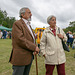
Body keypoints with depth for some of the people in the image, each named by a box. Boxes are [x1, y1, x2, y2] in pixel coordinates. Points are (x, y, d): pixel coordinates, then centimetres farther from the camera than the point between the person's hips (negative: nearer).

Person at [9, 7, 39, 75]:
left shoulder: (28, 25, 17)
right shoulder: (17, 24, -11)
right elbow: (20, 40, -23)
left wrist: (35, 48, 1)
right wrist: (34, 47, -16)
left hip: (29, 56, 8)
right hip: (20, 57, -8)